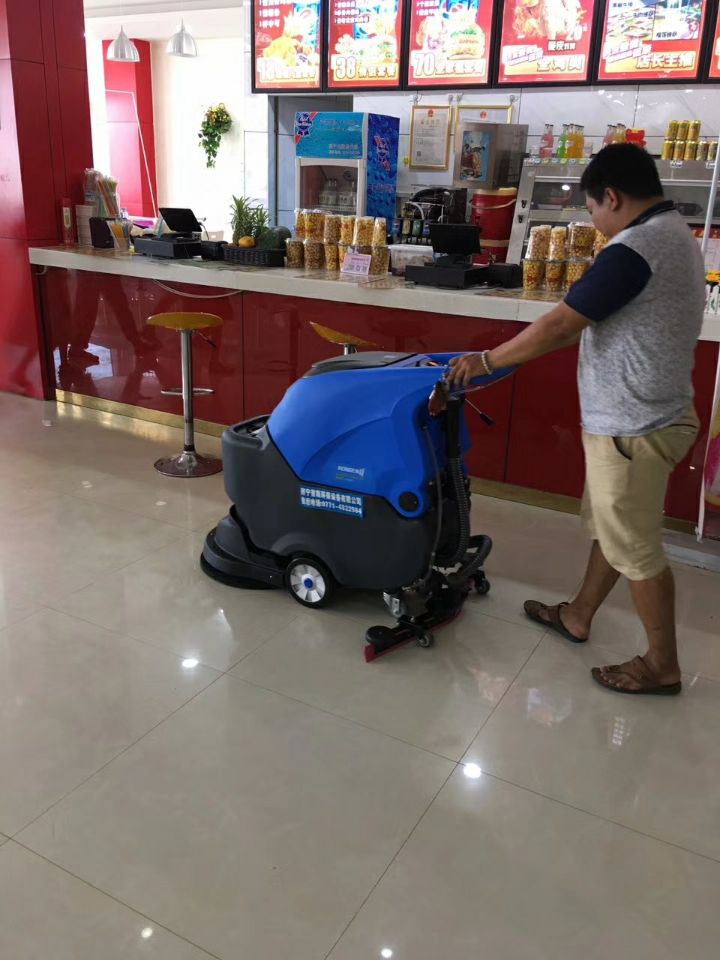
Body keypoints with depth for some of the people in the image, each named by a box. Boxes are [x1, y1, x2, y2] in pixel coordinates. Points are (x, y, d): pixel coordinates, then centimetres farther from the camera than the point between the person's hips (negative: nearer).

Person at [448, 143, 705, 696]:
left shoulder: (633, 249, -23)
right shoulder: (675, 235, 10)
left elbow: (559, 326, -22)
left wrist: (487, 361, -11)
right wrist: (527, 348, 16)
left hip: (632, 426, -10)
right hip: (643, 414, 10)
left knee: (636, 547, 4)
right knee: (609, 527, 21)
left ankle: (662, 665, 19)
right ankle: (578, 616, 39)